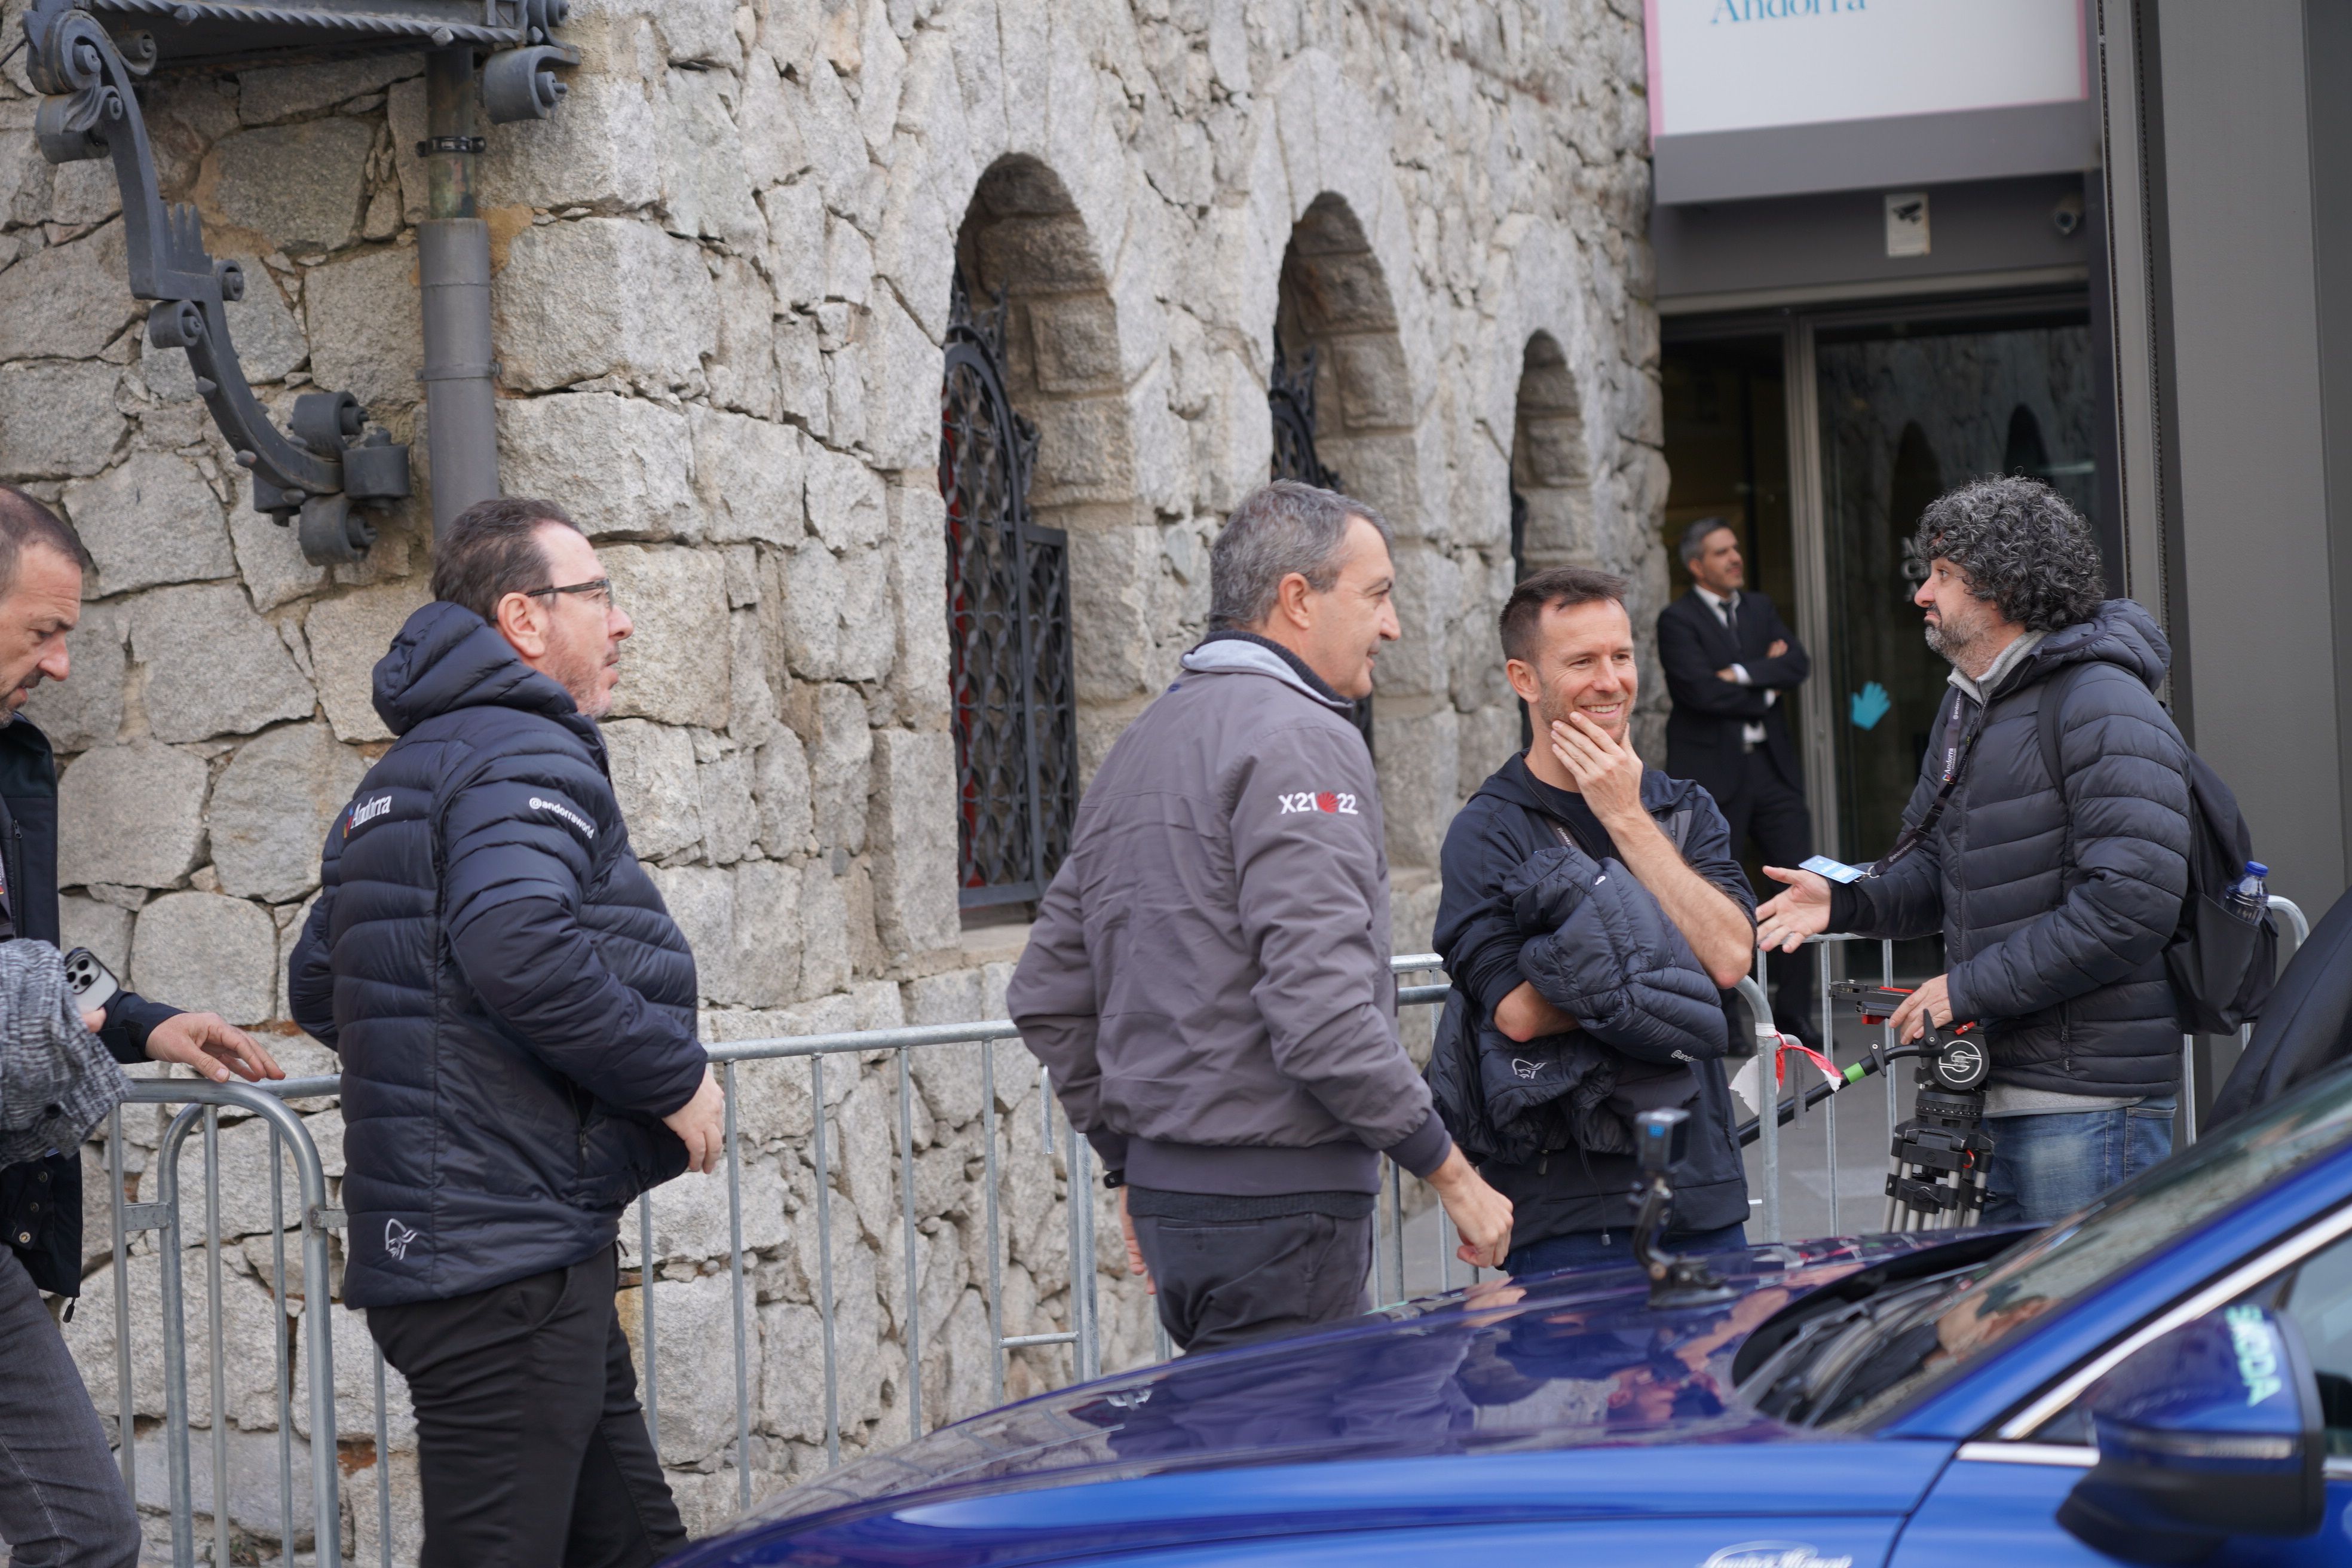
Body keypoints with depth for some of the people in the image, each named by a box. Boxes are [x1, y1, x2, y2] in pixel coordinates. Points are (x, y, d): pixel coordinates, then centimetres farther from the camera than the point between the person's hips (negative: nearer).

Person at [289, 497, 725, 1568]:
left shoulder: (395, 783, 22)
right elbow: (520, 946, -28)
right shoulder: (528, 757, -11)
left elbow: (318, 989, 28)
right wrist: (675, 1077, -17)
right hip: (509, 1265, -11)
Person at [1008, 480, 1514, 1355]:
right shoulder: (1299, 740, -12)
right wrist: (1453, 1175, -13)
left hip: (1168, 1186, 9)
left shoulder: (1142, 744, 17)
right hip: (1280, 1201, -9)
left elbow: (1048, 993, 20)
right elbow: (1322, 1010, -22)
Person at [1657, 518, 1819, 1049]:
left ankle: (1795, 1011, 8)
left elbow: (1798, 665, 1)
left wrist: (1743, 674, -13)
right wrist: (1767, 688, -4)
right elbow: (1703, 691, -16)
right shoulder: (1677, 620, -3)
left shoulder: (1759, 608, 16)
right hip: (1713, 772, -5)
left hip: (1772, 766, 6)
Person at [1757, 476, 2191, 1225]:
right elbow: (1937, 863, 23)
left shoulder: (2104, 708, -15)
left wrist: (1970, 989, -19)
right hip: (2002, 1084, 9)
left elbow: (2131, 903, -23)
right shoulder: (1969, 703, 17)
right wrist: (1848, 900, 1)